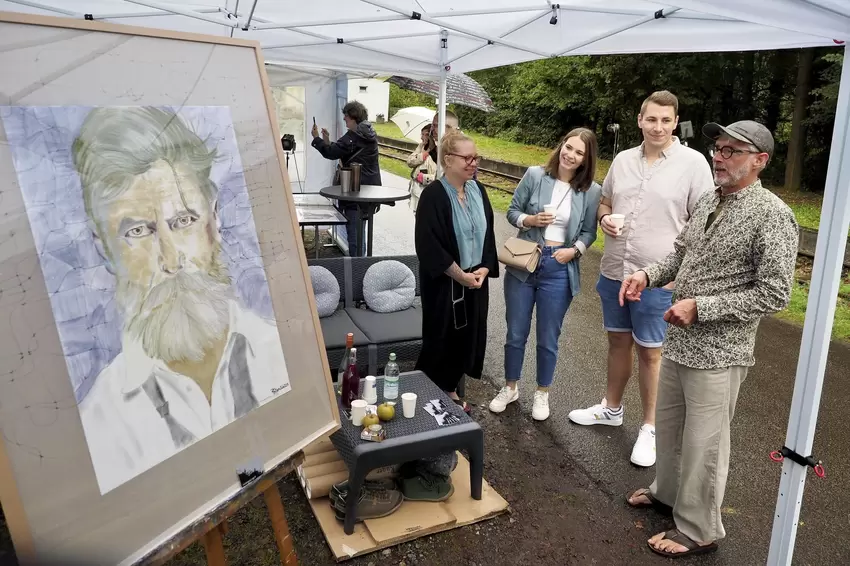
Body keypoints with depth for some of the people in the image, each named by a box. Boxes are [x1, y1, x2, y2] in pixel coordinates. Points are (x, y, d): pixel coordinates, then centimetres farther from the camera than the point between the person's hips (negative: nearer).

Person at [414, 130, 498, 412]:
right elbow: (428, 244, -20)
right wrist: (460, 275, -17)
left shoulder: (477, 190, 4)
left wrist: (484, 268, -4)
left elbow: (487, 233, 11)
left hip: (475, 279, 6)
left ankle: (450, 391, 33)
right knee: (441, 339, 5)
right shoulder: (434, 194, -17)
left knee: (466, 337, 14)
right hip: (444, 283, -6)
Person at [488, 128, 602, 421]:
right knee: (516, 333, 13)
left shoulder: (592, 191, -4)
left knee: (547, 339, 12)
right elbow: (512, 211, 1)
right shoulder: (535, 175, -5)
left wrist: (574, 250, -15)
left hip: (559, 270, 0)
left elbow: (588, 232, 2)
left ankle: (542, 393, 33)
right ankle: (510, 388, 34)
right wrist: (530, 220, -18)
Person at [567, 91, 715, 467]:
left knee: (650, 352, 6)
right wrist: (605, 218, -6)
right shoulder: (622, 160, 6)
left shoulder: (693, 163, -8)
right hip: (614, 272, 5)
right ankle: (611, 409, 37)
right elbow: (604, 202, 18)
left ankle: (650, 428, 23)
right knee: (618, 341, 18)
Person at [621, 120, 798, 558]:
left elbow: (774, 294, -19)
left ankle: (698, 531, 26)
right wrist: (649, 275, -2)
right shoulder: (709, 201, 6)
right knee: (667, 424, 22)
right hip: (678, 341, 8)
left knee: (702, 443, 6)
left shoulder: (771, 215, -16)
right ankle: (667, 491, 46)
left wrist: (701, 307, -22)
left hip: (718, 353, -7)